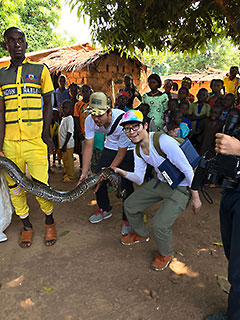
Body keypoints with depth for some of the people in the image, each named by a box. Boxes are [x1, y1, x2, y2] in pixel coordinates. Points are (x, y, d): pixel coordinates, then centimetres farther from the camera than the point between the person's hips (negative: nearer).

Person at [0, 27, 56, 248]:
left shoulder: (40, 70, 7)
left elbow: (48, 105, 7)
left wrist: (46, 134, -5)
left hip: (35, 139, -3)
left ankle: (49, 221, 21)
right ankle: (27, 225, 28)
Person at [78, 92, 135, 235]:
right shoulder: (90, 121, -22)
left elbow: (121, 153, -24)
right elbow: (88, 147, -16)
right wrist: (84, 173, -21)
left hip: (129, 148, -5)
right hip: (110, 146, 5)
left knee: (126, 183, -14)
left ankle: (127, 218, 8)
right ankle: (105, 209, 25)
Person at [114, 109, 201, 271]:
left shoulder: (163, 141, -30)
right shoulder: (138, 150, -3)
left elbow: (188, 170, -24)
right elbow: (139, 179, 1)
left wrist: (196, 197, -18)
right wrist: (122, 172, -16)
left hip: (181, 188, -8)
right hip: (161, 182, 8)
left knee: (159, 224, -19)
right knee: (130, 205, 10)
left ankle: (165, 253, 16)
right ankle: (141, 234, 40)